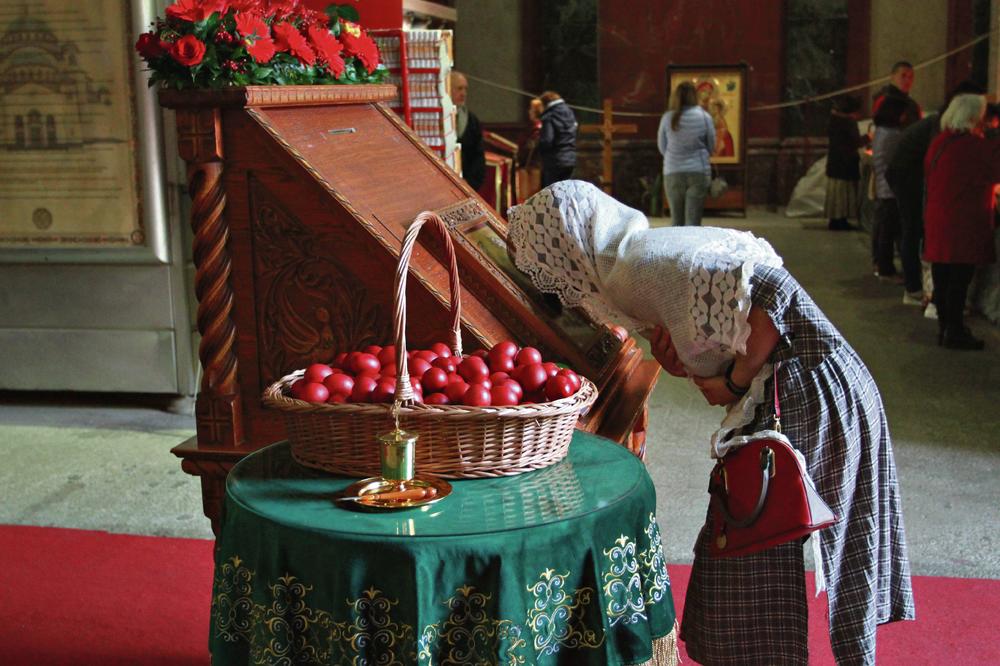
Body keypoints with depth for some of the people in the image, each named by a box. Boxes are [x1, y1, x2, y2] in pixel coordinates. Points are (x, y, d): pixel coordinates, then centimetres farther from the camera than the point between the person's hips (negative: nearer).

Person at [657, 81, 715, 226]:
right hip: (699, 171, -1)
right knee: (693, 222, -1)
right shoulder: (704, 116, -2)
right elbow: (711, 146, 6)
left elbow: (662, 147, 7)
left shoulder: (668, 118, -1)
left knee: (677, 222, 10)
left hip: (673, 172, 1)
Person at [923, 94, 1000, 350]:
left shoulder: (939, 143, 10)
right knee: (960, 278, -2)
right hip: (964, 223, -8)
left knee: (942, 277, 12)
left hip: (936, 221, 8)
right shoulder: (975, 145, -15)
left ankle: (944, 328, 20)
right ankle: (955, 331, 2)